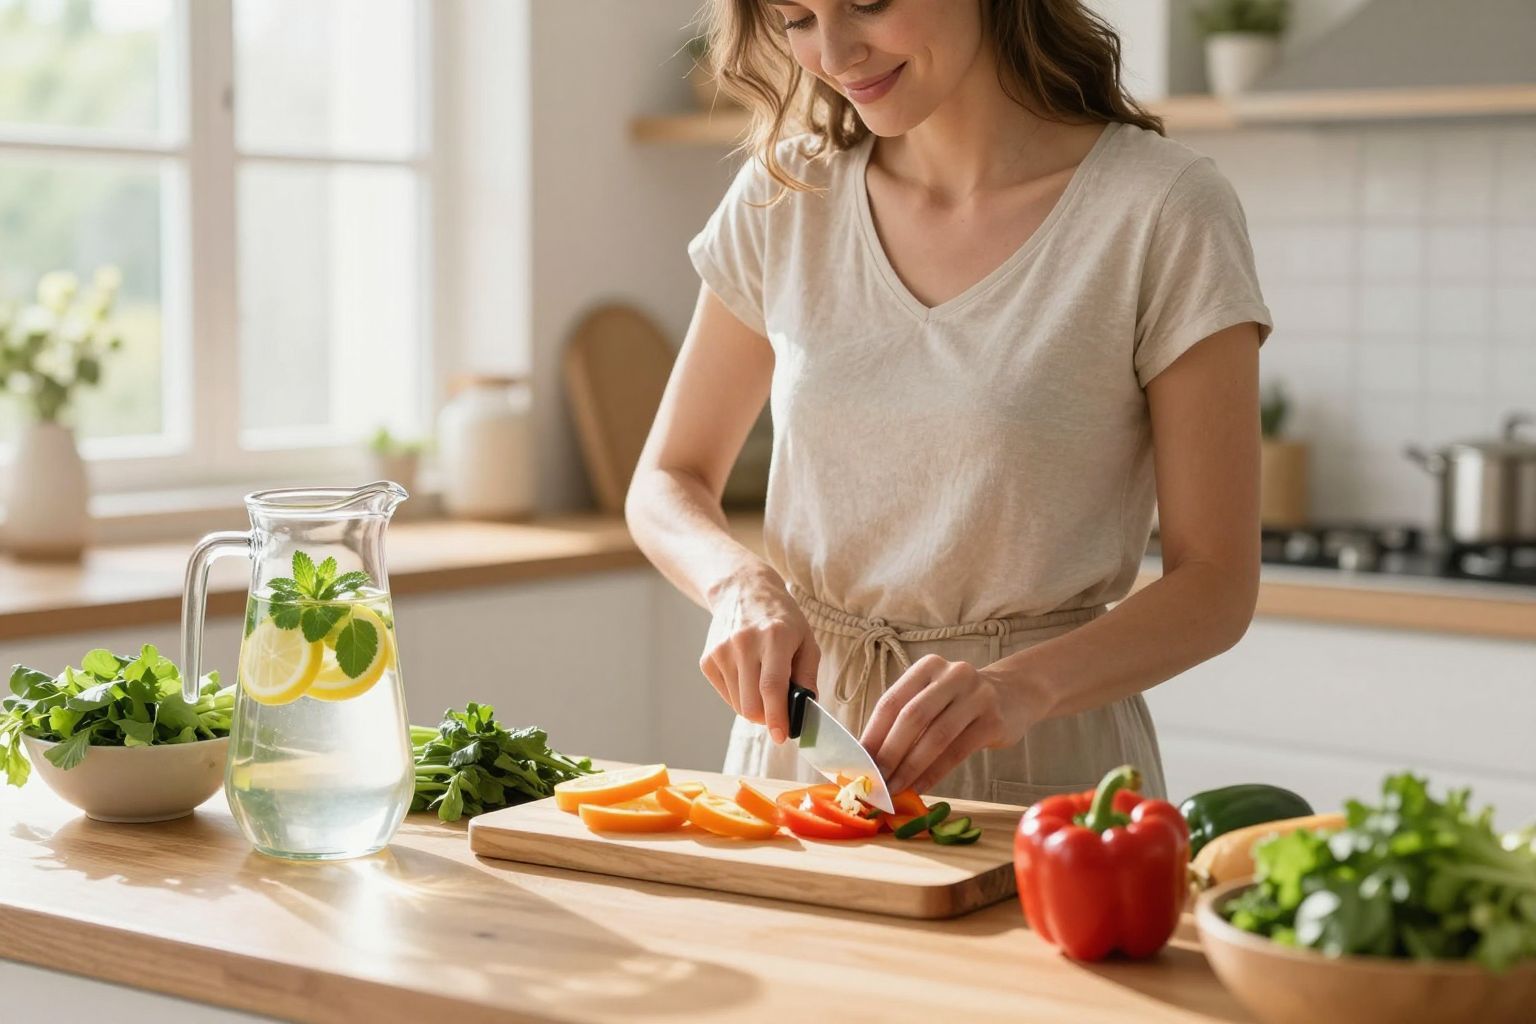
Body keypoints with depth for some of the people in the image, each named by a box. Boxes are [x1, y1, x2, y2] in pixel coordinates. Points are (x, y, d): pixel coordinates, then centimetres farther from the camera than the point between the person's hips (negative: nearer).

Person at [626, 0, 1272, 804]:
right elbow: (666, 485, 11)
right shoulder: (786, 196, 4)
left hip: (1038, 763, -3)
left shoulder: (1164, 213, -9)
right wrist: (741, 582, -10)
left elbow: (1215, 582, -8)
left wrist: (1021, 685, -25)